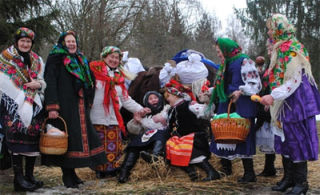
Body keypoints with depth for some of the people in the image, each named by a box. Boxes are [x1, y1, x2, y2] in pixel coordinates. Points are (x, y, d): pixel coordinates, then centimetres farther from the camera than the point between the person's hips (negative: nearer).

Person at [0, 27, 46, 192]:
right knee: (18, 140, -8)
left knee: (33, 139, 3)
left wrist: (38, 84, -5)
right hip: (13, 106, -5)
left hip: (33, 106, 5)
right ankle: (19, 178, -3)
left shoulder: (37, 60, 17)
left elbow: (43, 81, 17)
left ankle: (29, 175, 13)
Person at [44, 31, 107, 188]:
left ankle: (72, 173, 18)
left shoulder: (80, 60, 19)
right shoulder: (55, 59, -3)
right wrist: (52, 107, -21)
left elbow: (88, 83, 27)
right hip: (65, 106, -7)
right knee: (67, 138, -5)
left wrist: (87, 102, 19)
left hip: (79, 106, 7)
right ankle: (67, 176, 5)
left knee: (80, 135, 7)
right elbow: (50, 83, -12)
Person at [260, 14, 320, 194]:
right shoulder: (279, 49, 13)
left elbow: (293, 80, -22)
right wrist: (273, 97, 17)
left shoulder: (292, 49, -16)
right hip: (284, 104, 9)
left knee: (297, 141, -2)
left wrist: (273, 96, -25)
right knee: (285, 140, 13)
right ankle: (289, 178, 23)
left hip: (295, 103, -9)